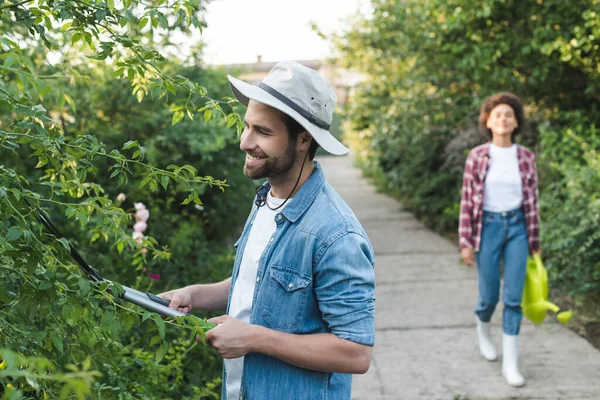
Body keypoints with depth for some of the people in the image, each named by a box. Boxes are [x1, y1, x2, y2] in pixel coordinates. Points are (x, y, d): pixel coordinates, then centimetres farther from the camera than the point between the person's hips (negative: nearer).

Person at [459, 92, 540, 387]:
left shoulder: (526, 158, 0)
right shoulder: (477, 157, -5)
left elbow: (532, 202, 5)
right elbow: (467, 201, -3)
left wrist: (534, 243, 7)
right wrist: (465, 242, -6)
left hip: (517, 227, 1)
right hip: (487, 227, -1)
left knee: (514, 297, -3)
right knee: (489, 295, 7)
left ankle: (510, 364, 4)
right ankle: (483, 330, 42)